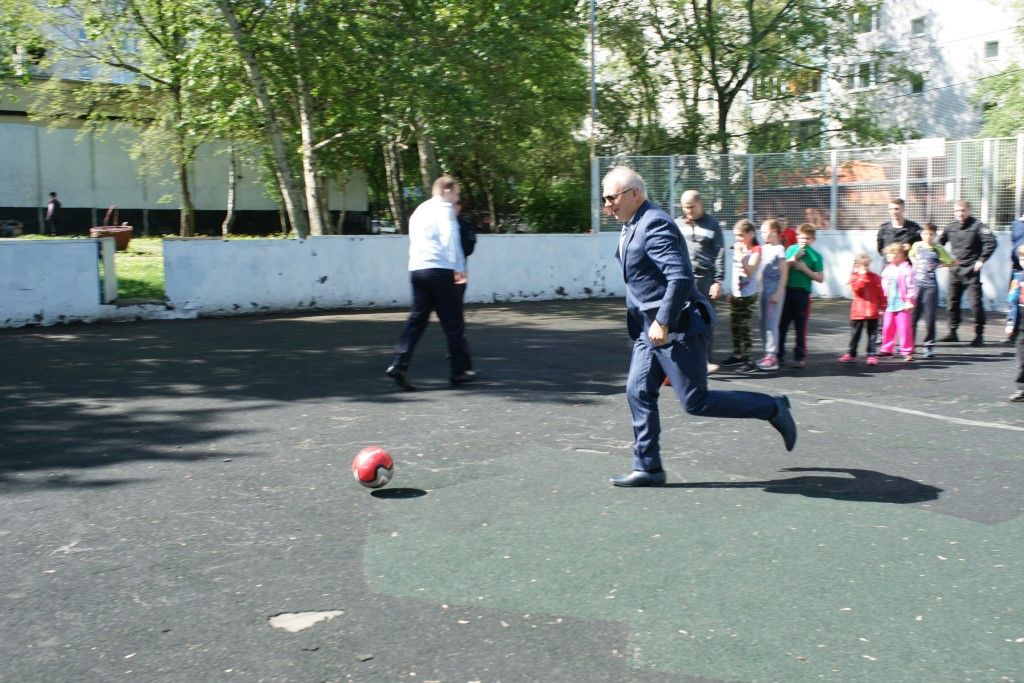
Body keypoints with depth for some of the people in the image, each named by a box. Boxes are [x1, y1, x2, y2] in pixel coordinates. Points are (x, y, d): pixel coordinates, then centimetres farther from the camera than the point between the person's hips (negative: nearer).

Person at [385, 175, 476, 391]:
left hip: (416, 269, 7)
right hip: (439, 269, -7)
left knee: (417, 319, 6)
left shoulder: (420, 210, 22)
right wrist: (459, 268, -12)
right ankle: (460, 370, 8)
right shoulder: (444, 209, -3)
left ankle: (399, 365, -8)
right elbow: (451, 238, -13)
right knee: (453, 321, 2)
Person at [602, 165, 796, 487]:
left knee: (695, 401, -4)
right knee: (638, 393, 6)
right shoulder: (632, 227, 13)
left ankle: (773, 408, 11)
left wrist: (663, 322, -26)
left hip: (676, 327, -10)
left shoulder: (654, 224, -18)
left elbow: (681, 276, -27)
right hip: (651, 327, 10)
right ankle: (647, 467, 14)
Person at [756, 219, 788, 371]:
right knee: (764, 323, 10)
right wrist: (760, 287, 15)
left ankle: (772, 356, -5)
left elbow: (784, 273, -11)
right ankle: (768, 354, 17)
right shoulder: (764, 248, 12)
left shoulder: (779, 250, -9)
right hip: (764, 288, 8)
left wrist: (778, 293, -16)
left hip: (775, 289, -8)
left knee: (771, 323, -8)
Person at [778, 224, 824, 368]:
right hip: (787, 291, 2)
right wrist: (795, 257, -10)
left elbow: (820, 278, -1)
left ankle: (800, 357, 12)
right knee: (781, 325, 5)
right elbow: (783, 268, 0)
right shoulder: (791, 250, 6)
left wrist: (805, 269, -10)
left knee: (800, 327, 4)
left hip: (803, 293, -2)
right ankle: (779, 354, 14)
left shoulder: (815, 255, 0)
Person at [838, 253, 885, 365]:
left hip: (872, 311, 0)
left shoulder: (875, 277, 5)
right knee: (855, 334, 9)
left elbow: (880, 293, 6)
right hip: (858, 311, 0)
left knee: (872, 334, 3)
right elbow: (857, 289, -16)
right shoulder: (855, 277, 3)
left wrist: (882, 306, 2)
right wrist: (863, 276, -16)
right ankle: (851, 354, 19)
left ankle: (871, 355, 7)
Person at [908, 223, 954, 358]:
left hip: (930, 287, -3)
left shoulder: (938, 249, -3)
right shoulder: (917, 245, 6)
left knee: (929, 317, -1)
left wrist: (937, 265, -5)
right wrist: (916, 264, 11)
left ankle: (929, 346, 8)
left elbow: (951, 262, 0)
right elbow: (911, 255, 27)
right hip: (915, 284, 3)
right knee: (912, 316, 7)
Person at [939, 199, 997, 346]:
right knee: (952, 302, 8)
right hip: (954, 270, 5)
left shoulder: (977, 226, -6)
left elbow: (991, 242, -12)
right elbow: (939, 243, 21)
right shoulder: (951, 227, 9)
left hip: (971, 270, -5)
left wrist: (981, 260, -14)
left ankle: (979, 335, 1)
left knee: (976, 303, -6)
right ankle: (953, 332, 18)